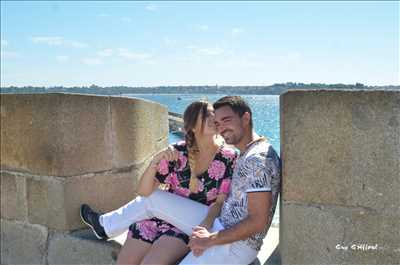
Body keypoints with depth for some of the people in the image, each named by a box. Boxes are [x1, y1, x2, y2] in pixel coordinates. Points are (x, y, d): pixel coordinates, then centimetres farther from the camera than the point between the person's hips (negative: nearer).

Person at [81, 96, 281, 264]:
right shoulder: (246, 154, 9)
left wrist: (210, 240, -19)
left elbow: (258, 221, -26)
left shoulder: (258, 159, -23)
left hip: (237, 245, -9)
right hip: (221, 224, 10)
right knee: (152, 198, 12)